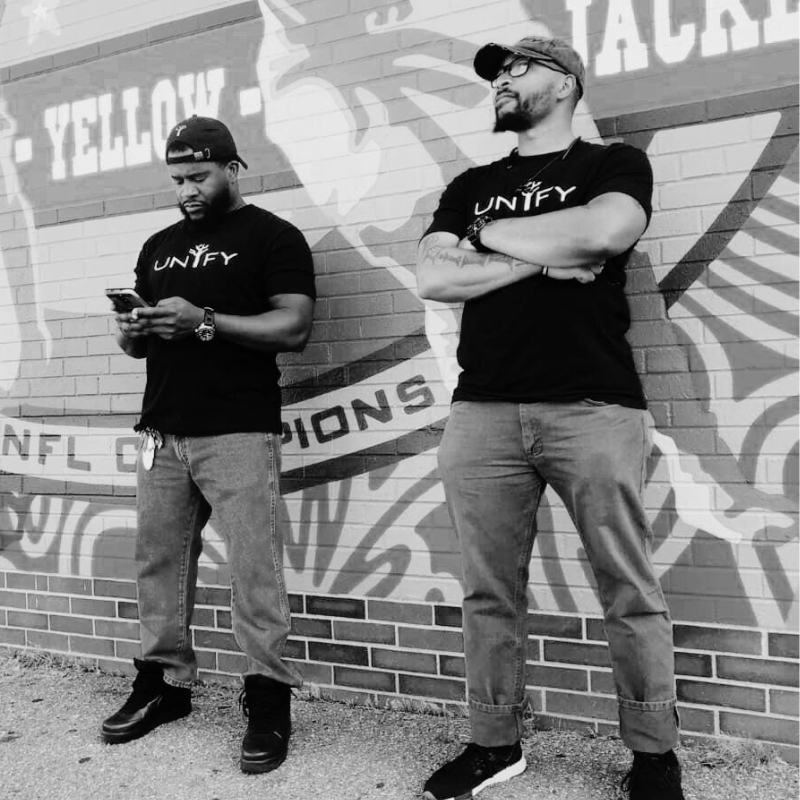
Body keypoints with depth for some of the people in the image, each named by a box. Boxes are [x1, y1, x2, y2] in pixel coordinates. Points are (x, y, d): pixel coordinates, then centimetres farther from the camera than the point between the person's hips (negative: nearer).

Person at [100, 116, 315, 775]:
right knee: (158, 564, 8)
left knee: (254, 572, -6)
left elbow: (294, 326, -9)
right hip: (162, 433, 6)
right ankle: (164, 683, 22)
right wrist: (132, 333, 0)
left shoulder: (272, 236, 3)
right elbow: (140, 342, 24)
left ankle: (269, 700, 4)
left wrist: (205, 321, -17)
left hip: (239, 433, -6)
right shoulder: (159, 246, 21)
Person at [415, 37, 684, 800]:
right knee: (488, 592, 8)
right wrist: (542, 259, -4)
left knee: (629, 593, 3)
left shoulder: (614, 163, 10)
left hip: (595, 407, -3)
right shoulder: (470, 186, 20)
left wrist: (491, 235, 0)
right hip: (481, 412, 4)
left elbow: (600, 232, -13)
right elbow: (432, 278, 5)